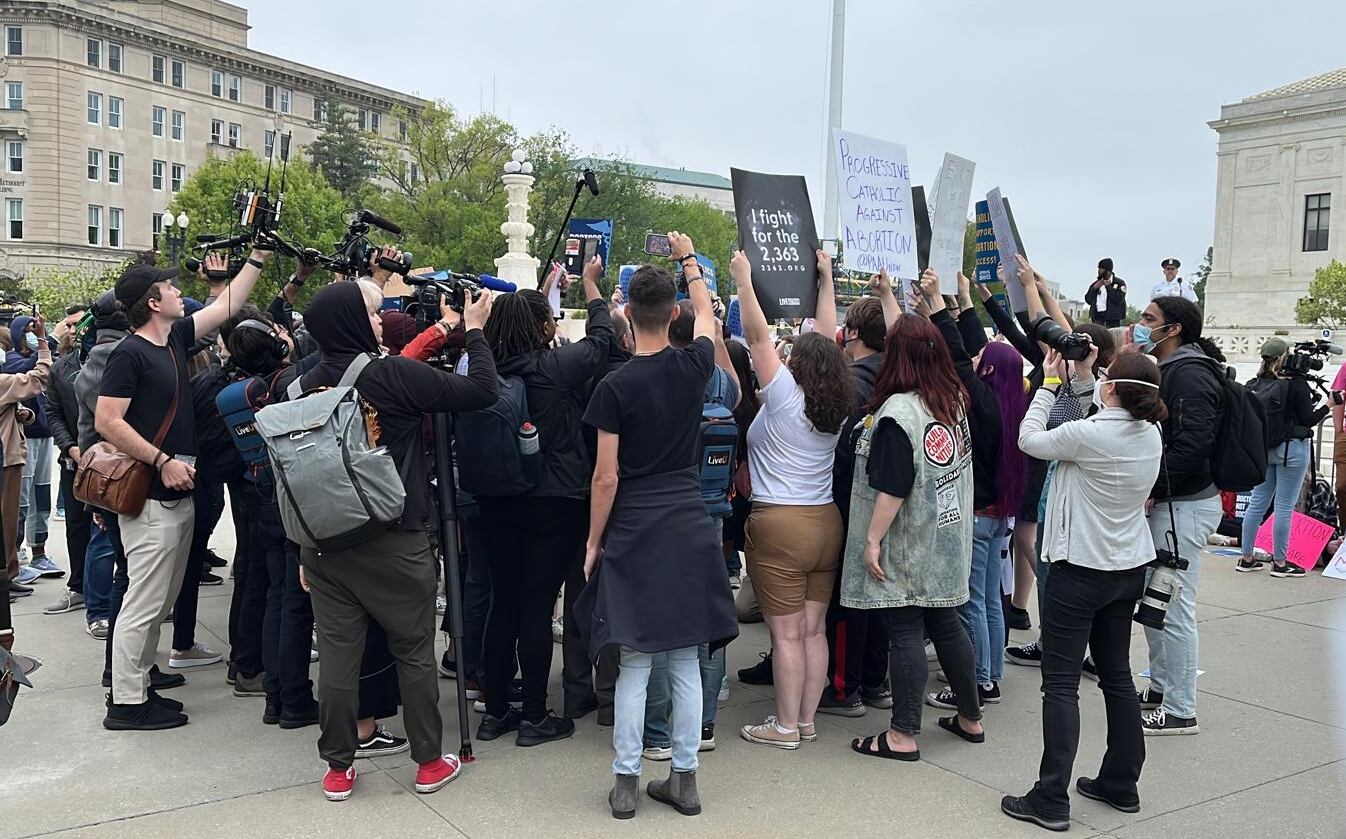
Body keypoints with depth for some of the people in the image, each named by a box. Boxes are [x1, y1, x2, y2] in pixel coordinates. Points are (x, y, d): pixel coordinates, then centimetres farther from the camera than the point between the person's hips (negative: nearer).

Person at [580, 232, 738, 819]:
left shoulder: (616, 386, -9)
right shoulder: (694, 367, 0)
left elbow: (606, 477, -8)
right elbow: (706, 315, 23)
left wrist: (594, 542, 4)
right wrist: (689, 259, 37)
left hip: (633, 534, -3)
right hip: (689, 530, 3)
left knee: (634, 666, 4)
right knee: (686, 664, 9)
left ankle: (625, 783, 12)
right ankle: (684, 779, 17)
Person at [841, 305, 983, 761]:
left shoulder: (898, 412, -20)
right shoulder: (954, 399, 3)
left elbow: (892, 488, -22)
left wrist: (873, 539, -15)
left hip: (905, 549, -8)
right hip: (947, 543, 8)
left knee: (905, 634, -1)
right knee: (946, 624, 17)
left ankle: (902, 736, 7)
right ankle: (970, 718, 29)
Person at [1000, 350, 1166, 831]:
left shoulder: (1089, 435, -23)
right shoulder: (1151, 435, -1)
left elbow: (1029, 440, -8)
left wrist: (1051, 383, 2)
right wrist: (1081, 378, 16)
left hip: (1080, 571, -7)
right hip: (1130, 569, 8)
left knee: (1061, 683, -3)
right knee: (1117, 674, 17)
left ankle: (1051, 800, -1)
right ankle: (1121, 784, 28)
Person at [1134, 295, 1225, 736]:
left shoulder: (1190, 374, -17)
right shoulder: (1165, 370, 16)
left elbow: (1192, 447, -26)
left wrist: (1148, 486, -20)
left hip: (1183, 506, -11)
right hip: (1164, 502, 11)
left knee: (1173, 608, -5)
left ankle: (1179, 710, 3)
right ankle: (1160, 687, 32)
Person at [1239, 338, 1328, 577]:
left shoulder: (1255, 384, 2)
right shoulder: (1296, 384, -13)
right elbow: (1308, 420, -9)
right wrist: (1329, 405, 2)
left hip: (1264, 449, 6)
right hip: (1292, 449, -6)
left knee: (1257, 503, 10)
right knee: (1284, 507, 0)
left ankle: (1246, 558, 15)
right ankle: (1280, 563, 5)